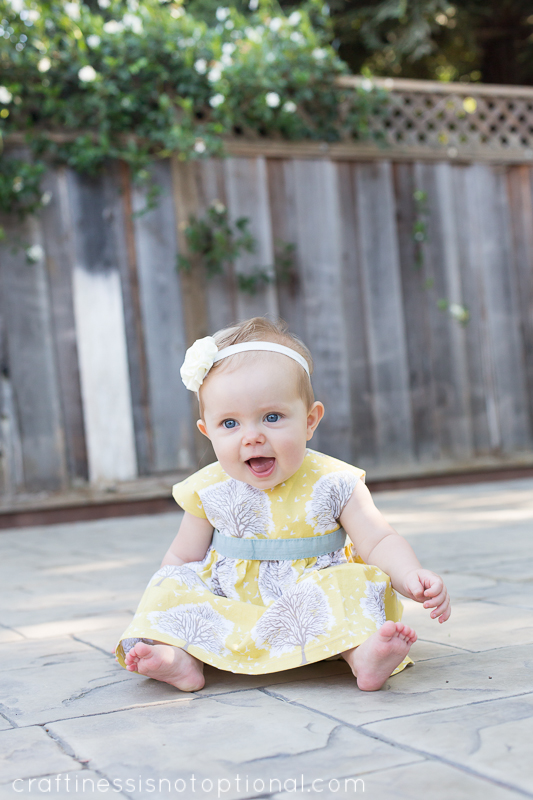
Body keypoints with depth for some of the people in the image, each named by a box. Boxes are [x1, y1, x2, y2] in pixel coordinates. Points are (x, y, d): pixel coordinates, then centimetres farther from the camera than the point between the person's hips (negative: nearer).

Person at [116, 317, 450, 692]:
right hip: (229, 606, 2)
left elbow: (379, 542, -7)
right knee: (175, 585, -16)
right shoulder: (209, 492, -3)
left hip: (313, 601, -2)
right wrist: (159, 612, -1)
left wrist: (411, 577, -26)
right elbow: (184, 556, 9)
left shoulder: (334, 483, -8)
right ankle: (181, 656, -33)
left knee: (356, 583, -25)